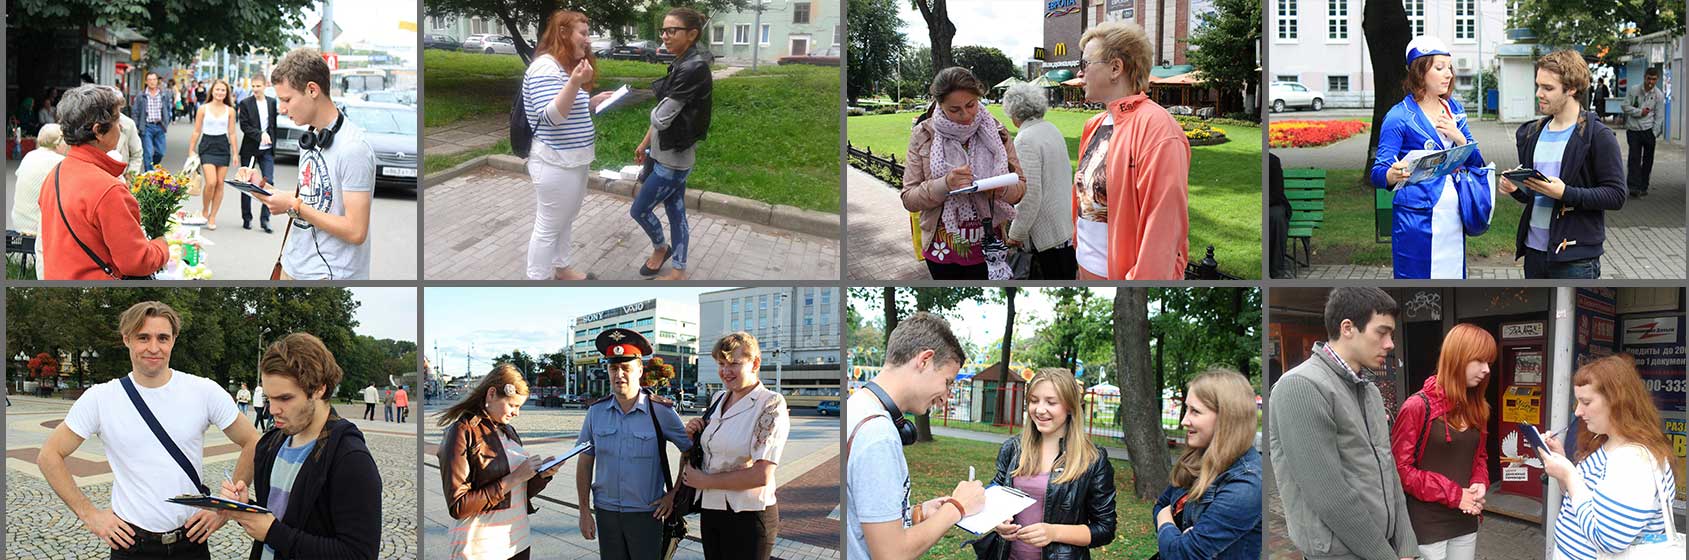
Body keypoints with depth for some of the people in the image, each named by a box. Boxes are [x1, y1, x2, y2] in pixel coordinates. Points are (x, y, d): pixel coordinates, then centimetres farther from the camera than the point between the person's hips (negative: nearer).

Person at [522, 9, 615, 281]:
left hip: (573, 160, 10)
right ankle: (538, 280, 10)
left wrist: (594, 102, 9)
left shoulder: (568, 66, 13)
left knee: (565, 220, 21)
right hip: (555, 163, -10)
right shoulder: (545, 67, -19)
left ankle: (561, 268, 34)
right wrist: (575, 83, -38)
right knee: (548, 227, 0)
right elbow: (550, 116, -28)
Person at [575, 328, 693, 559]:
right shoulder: (596, 412, 3)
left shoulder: (661, 411, -7)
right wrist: (584, 512, 5)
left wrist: (674, 494, -2)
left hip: (646, 514, -3)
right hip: (606, 512, 3)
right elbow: (585, 463, 7)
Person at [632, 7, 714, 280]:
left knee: (639, 209, 7)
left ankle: (660, 248, 31)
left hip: (674, 158, -9)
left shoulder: (693, 69, -24)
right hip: (667, 153, 9)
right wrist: (645, 144, 20)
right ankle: (678, 271, 26)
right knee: (676, 212, 16)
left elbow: (661, 118, -23)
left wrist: (654, 111, 0)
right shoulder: (681, 65, 6)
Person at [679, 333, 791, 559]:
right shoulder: (719, 399, 9)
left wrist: (705, 481, -13)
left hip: (748, 517, -7)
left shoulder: (770, 404, -13)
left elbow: (761, 475, -21)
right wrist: (693, 435, 2)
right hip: (710, 511, 7)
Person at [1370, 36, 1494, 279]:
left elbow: (1476, 162, 14)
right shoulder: (1400, 117, -7)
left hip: (1453, 216, 6)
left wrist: (1458, 137, -5)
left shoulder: (1454, 109, 12)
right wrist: (1394, 174, -34)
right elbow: (1378, 173, -10)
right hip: (1417, 219, -6)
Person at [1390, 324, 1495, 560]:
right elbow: (1400, 468, -15)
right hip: (1426, 526, -7)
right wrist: (1453, 494, -16)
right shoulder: (1418, 406, -14)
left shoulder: (1476, 408, 9)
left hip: (1465, 523, 7)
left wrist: (1480, 484, -4)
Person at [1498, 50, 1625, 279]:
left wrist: (1565, 193, -22)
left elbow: (1616, 195, -12)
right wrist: (1516, 189, 1)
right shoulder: (1531, 133, 14)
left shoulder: (1598, 137, -7)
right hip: (1534, 250, 6)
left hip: (1575, 258, -6)